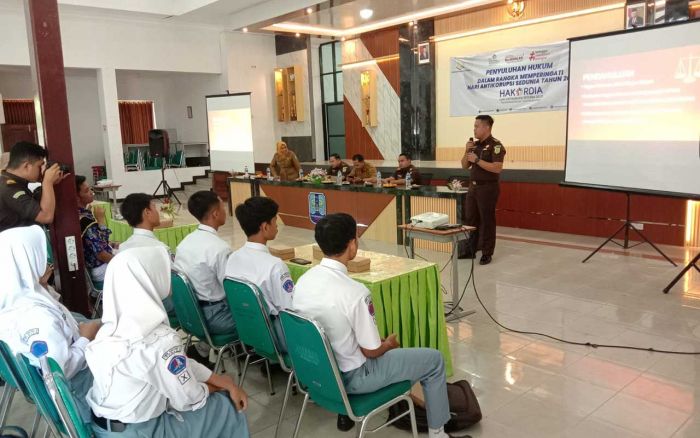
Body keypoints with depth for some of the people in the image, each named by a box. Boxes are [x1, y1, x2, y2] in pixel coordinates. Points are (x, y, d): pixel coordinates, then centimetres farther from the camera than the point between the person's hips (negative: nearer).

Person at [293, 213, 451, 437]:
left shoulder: (303, 280, -8)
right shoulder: (354, 292, -29)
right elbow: (371, 351, -19)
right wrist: (389, 343, 4)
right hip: (351, 377, -7)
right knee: (434, 359, 8)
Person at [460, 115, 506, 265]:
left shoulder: (495, 145, -11)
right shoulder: (475, 145, 12)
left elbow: (497, 168, -22)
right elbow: (465, 165, 15)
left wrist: (477, 160, -20)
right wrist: (467, 151, -2)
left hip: (488, 188, -8)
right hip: (473, 186, 8)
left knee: (487, 221, -1)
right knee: (470, 219, 11)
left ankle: (487, 253, 8)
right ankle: (470, 249, 21)